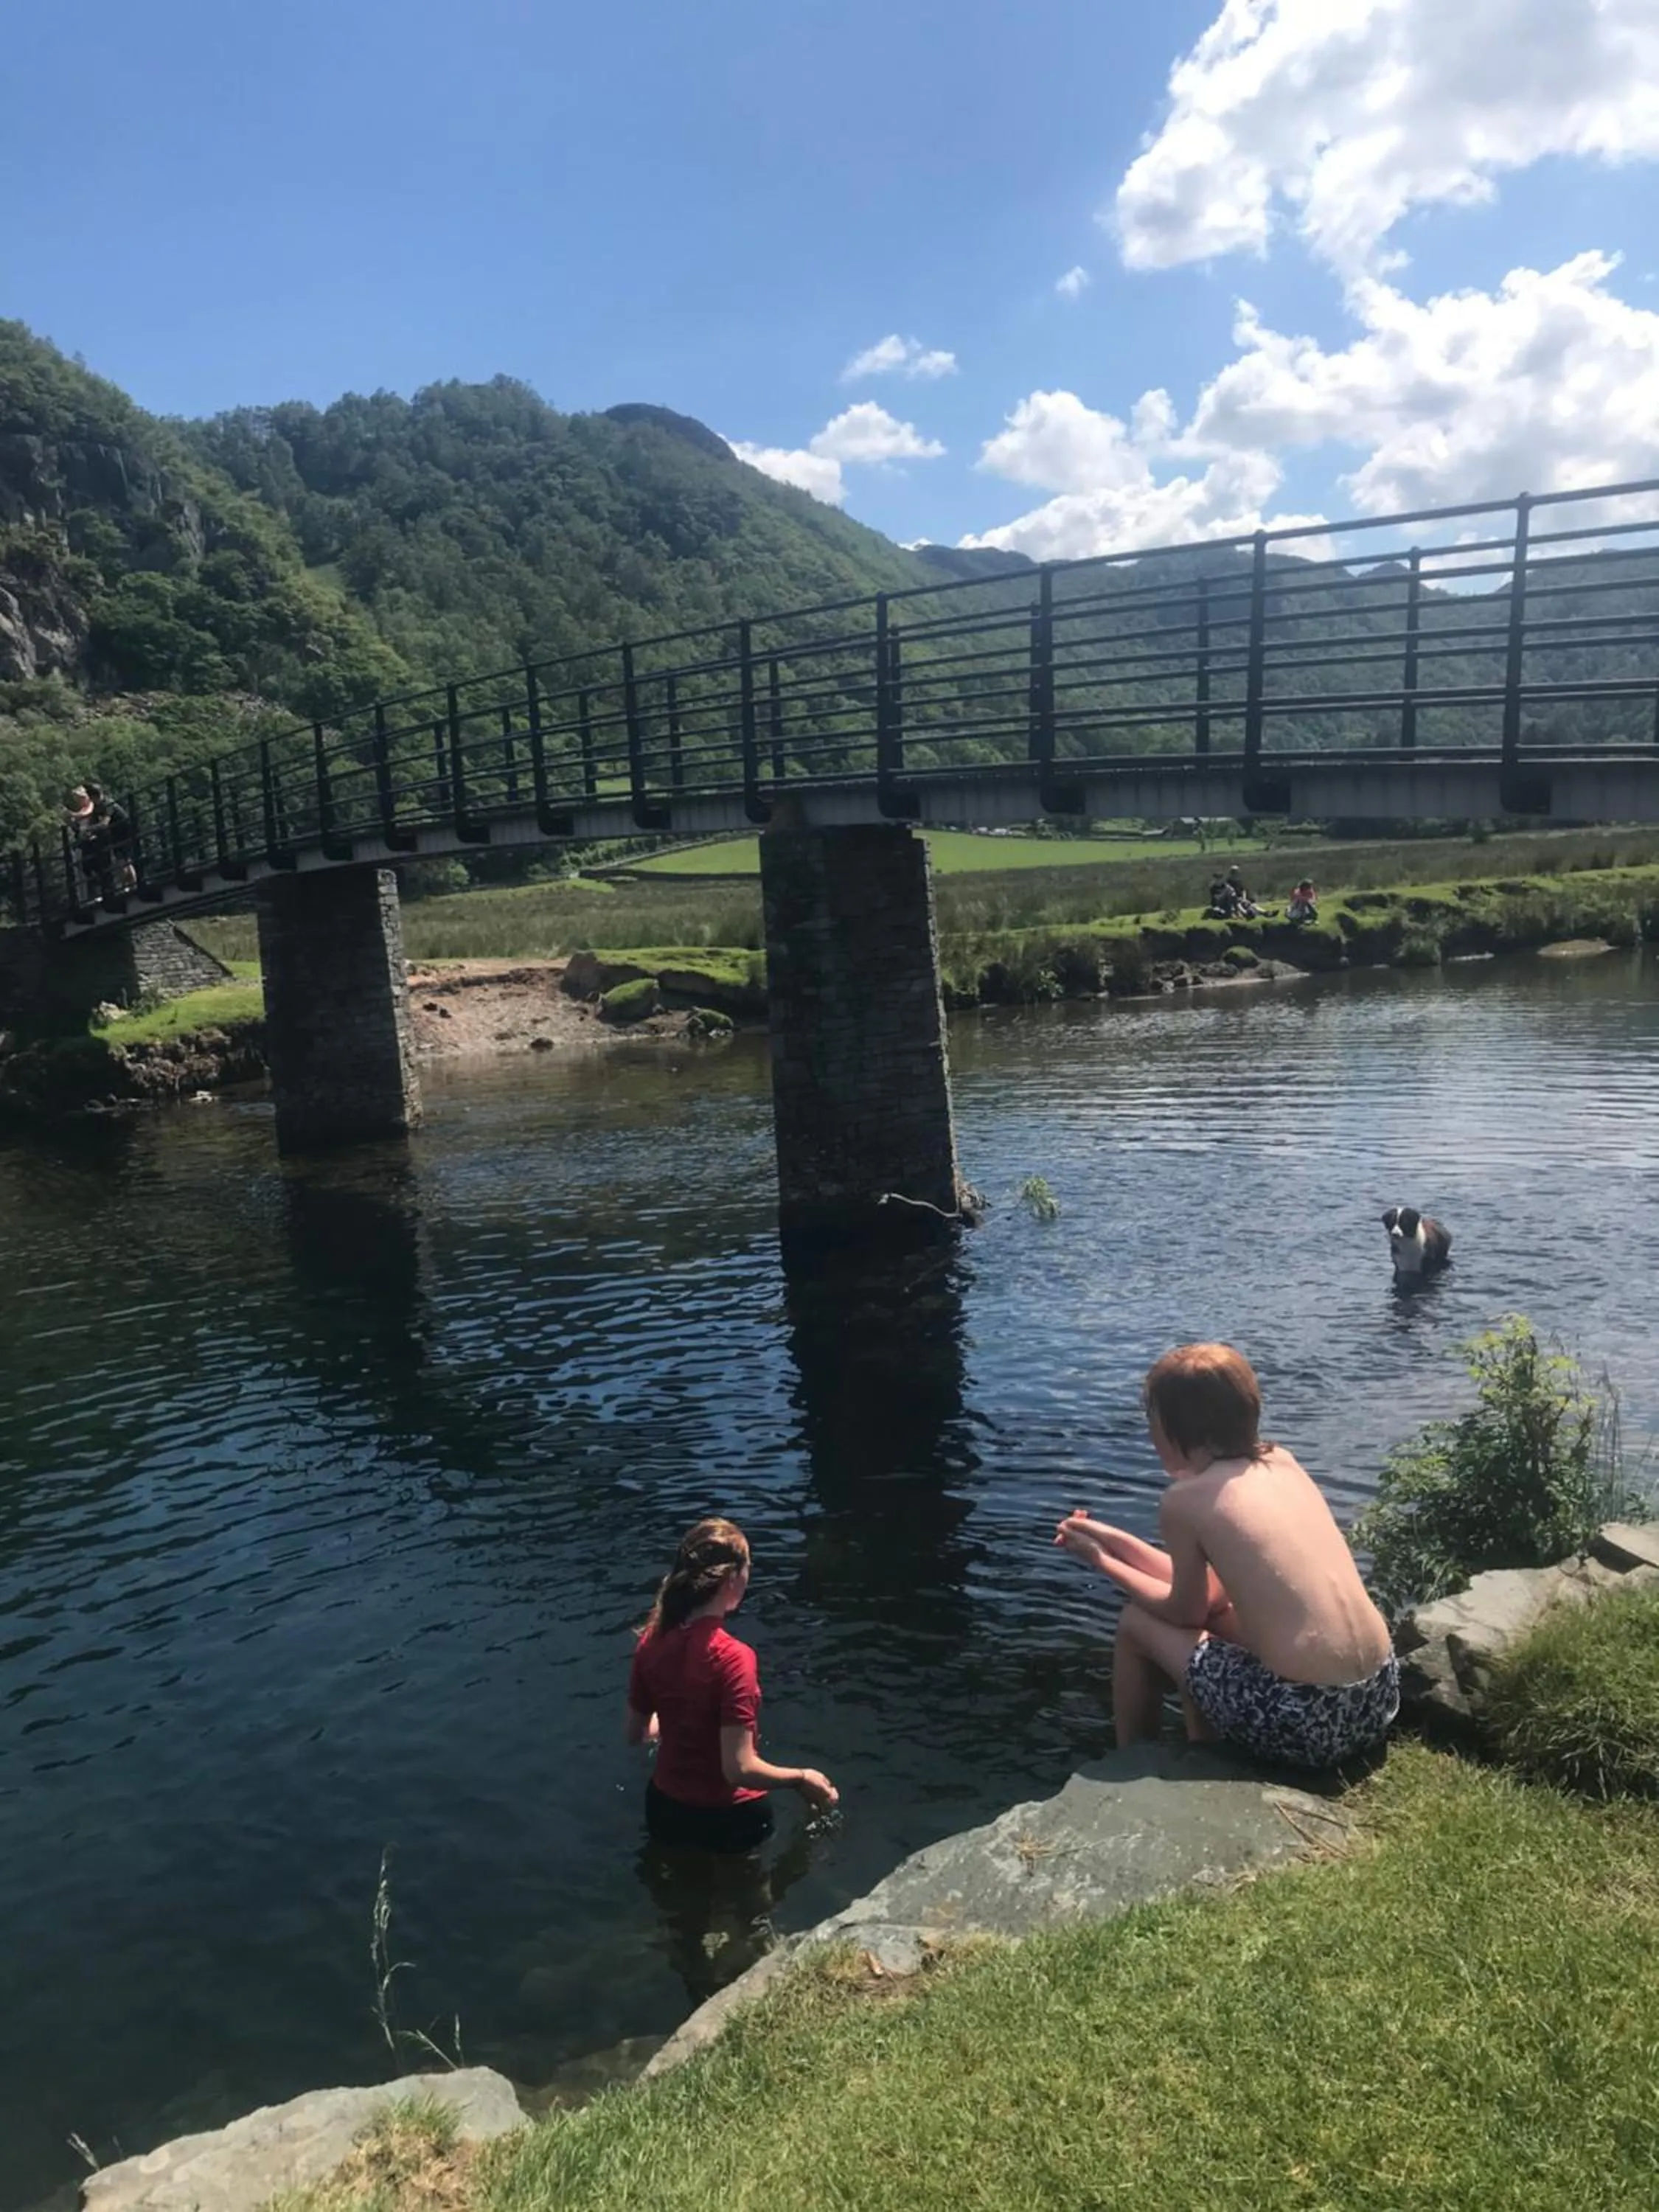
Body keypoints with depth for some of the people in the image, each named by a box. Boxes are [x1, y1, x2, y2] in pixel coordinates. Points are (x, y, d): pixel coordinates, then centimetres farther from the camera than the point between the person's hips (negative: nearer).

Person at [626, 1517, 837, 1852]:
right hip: (725, 1820, -6)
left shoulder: (651, 1642, -8)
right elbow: (740, 1769, -25)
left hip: (664, 1808, 6)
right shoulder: (731, 1658, -27)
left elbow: (636, 1734, 5)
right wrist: (802, 1778, -10)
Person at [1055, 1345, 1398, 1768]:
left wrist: (1104, 1561, 18)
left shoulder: (1185, 1498, -9)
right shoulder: (1281, 1462, 11)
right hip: (1379, 1695, 7)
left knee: (1136, 1623, 13)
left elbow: (1187, 1612, 6)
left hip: (1305, 1722, -7)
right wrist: (1115, 1541, 26)